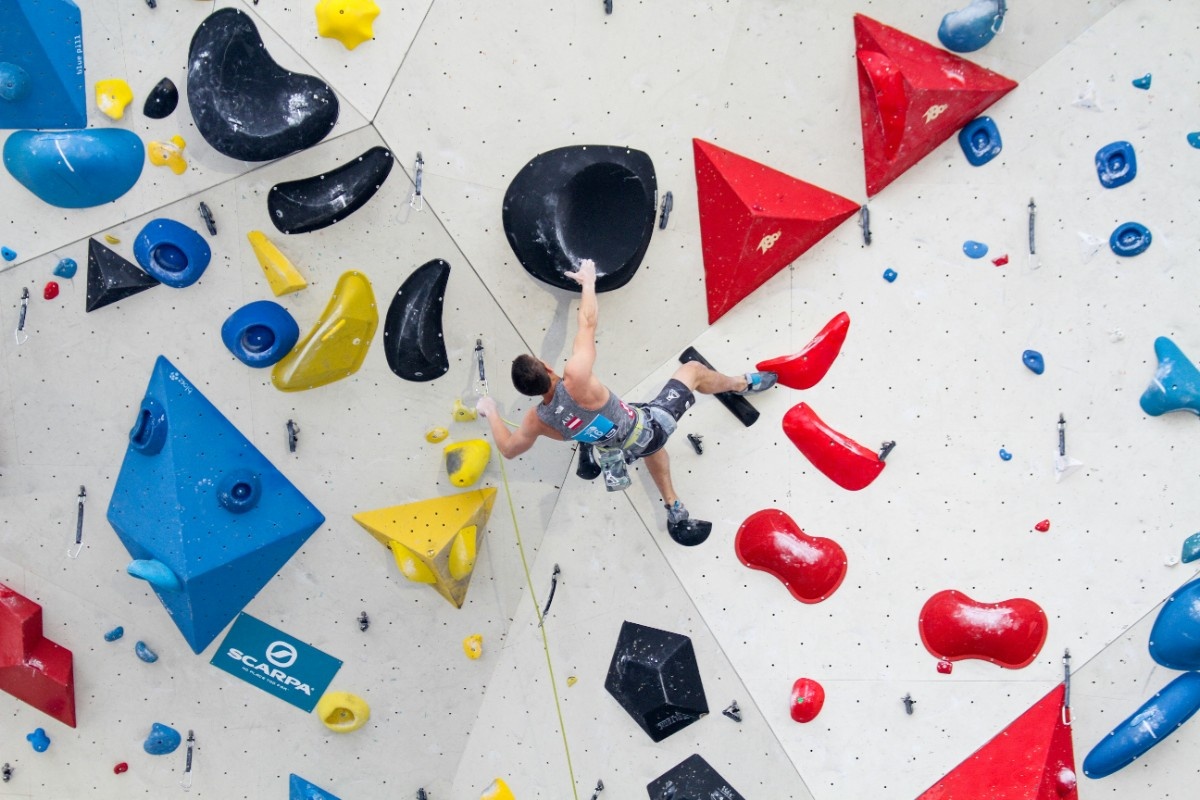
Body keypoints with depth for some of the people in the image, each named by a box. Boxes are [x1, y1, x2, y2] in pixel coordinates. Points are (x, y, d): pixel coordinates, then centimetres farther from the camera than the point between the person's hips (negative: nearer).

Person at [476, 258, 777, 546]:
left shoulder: (537, 420, -21)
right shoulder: (576, 379, -38)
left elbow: (508, 448, -3)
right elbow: (588, 321, -27)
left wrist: (490, 412, 10)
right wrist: (588, 280, -10)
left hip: (622, 450, 5)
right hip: (646, 426, -5)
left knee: (650, 446, 41)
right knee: (693, 370, 15)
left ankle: (675, 512, 50)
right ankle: (743, 384, 45)